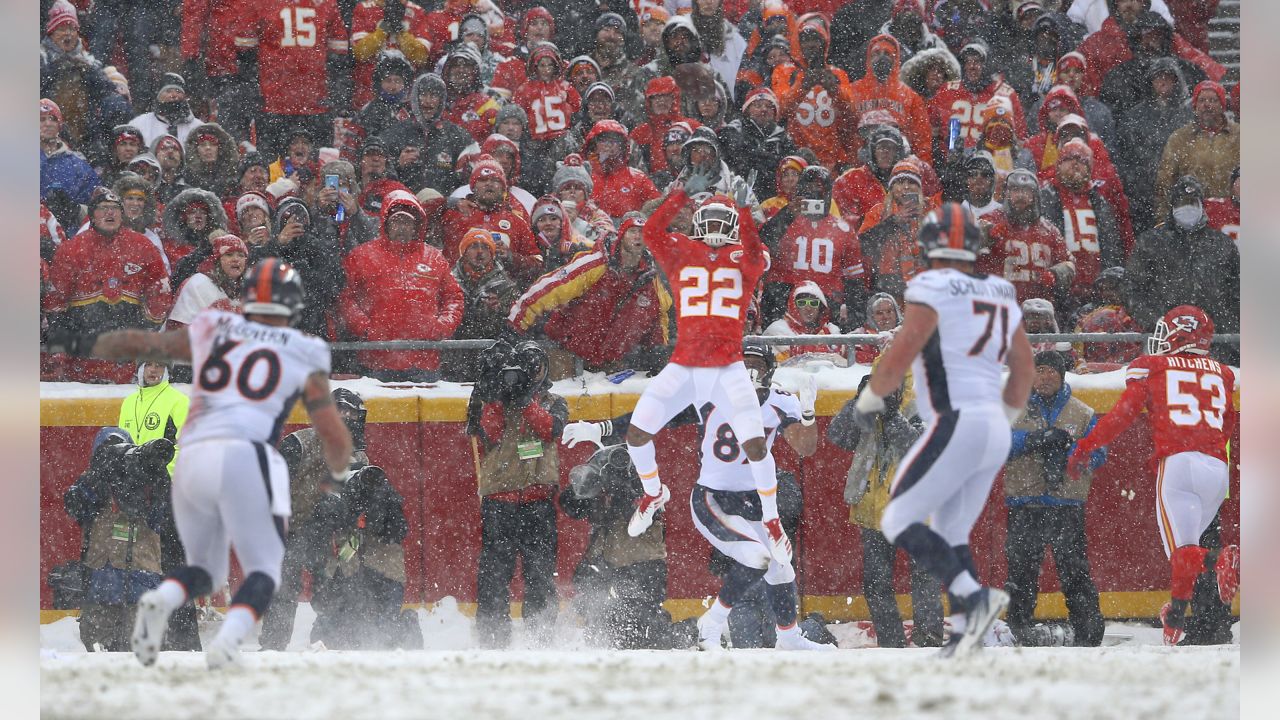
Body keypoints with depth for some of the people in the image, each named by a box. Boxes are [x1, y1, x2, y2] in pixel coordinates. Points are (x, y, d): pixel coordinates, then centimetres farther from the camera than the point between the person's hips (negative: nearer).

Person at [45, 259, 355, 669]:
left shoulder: (213, 332, 19)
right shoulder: (303, 356, 12)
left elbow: (140, 345, 27)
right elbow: (333, 435, 12)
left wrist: (85, 345, 43)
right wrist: (338, 467, 33)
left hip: (191, 460, 4)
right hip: (246, 456, -4)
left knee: (205, 568, 19)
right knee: (263, 569, 4)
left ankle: (162, 600, -14)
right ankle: (229, 638, -26)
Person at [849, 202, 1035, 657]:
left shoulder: (932, 292, -8)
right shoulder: (1000, 296, 16)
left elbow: (900, 354, -12)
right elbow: (1023, 374, 22)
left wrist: (870, 399, 6)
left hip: (957, 425, -8)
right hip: (995, 432, 8)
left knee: (899, 521, -4)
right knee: (950, 533, 13)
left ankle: (973, 596, -20)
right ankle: (964, 630, -1)